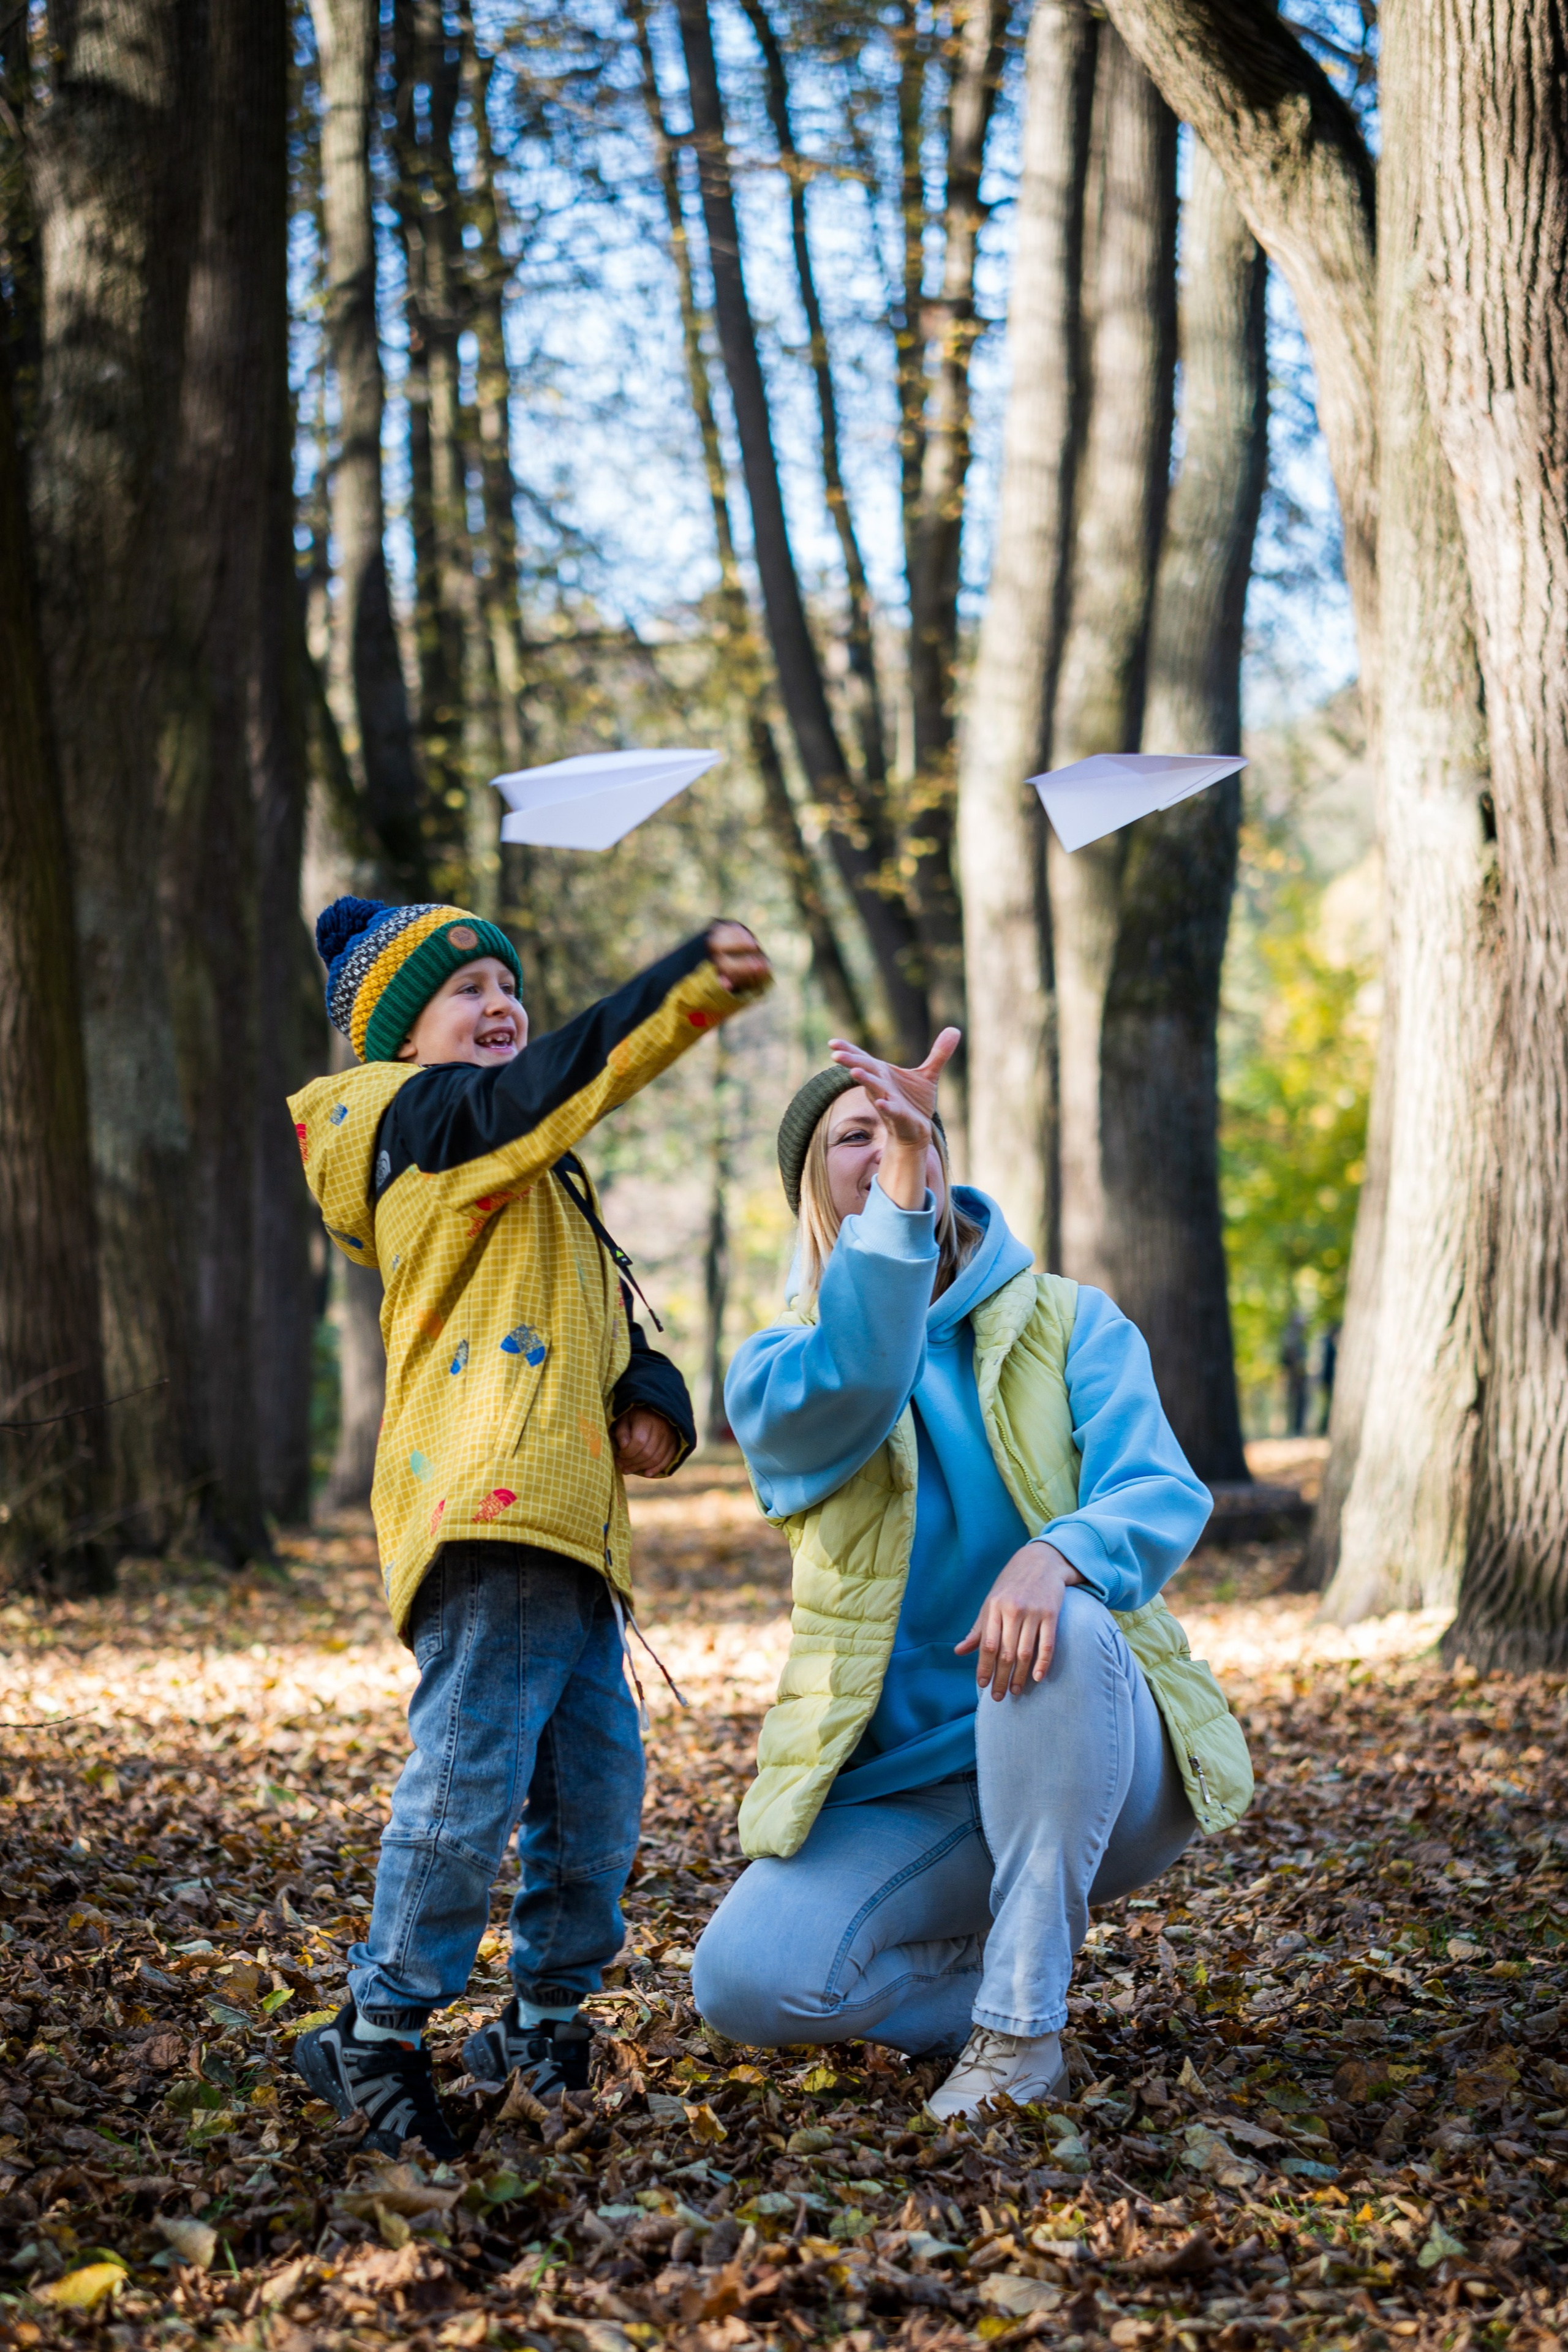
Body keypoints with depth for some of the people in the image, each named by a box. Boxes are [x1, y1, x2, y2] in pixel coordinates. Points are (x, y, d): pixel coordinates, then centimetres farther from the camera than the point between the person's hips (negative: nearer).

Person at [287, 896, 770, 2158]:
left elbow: (605, 1319, 30)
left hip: (562, 1520, 10)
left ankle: (544, 2019, 24)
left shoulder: (538, 1174, 29)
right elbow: (551, 1084, -19)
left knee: (596, 1776, 11)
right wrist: (690, 989, -26)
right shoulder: (420, 1117, 0)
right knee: (471, 1771, -15)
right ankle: (379, 2033, -5)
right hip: (486, 1498, -10)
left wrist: (652, 1395, 8)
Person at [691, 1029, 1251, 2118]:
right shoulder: (777, 1371, 1)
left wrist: (1059, 1554, -39)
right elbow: (855, 1382, -25)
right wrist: (898, 1187, -41)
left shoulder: (1072, 1323, 3)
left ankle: (1022, 2026, -24)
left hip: (1092, 1771, -1)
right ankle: (989, 1979, 6)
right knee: (743, 1981, -25)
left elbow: (1163, 1494, -15)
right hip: (902, 1790, 1)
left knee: (1063, 1625, -35)